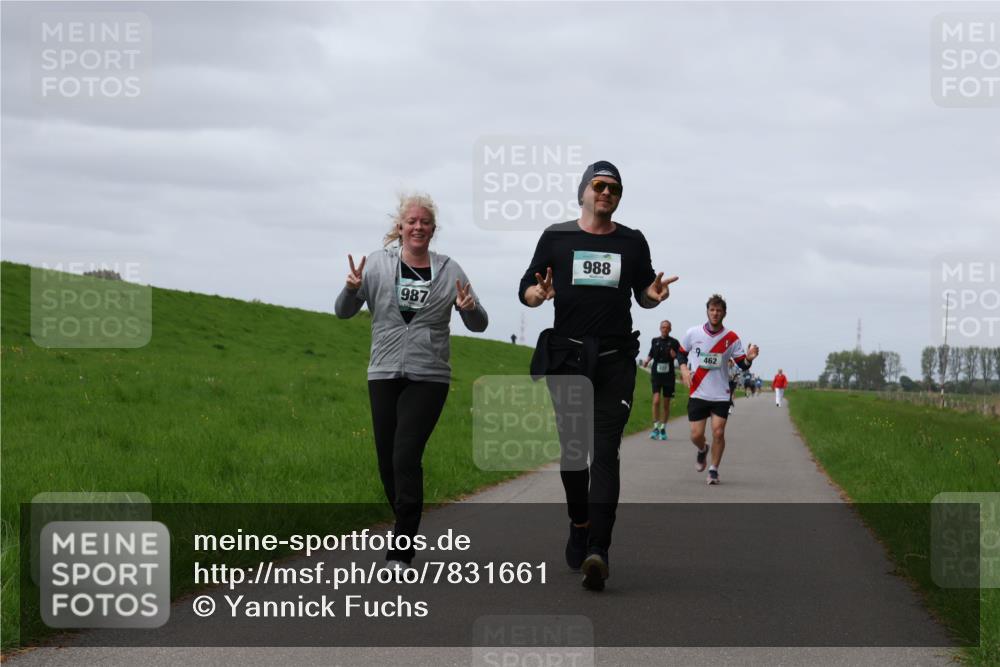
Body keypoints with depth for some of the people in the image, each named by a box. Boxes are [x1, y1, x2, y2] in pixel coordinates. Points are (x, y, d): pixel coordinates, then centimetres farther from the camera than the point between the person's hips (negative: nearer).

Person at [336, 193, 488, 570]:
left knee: (406, 457, -13)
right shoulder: (378, 263, 4)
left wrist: (469, 308, -13)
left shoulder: (449, 270, 4)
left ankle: (401, 552, -10)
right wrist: (352, 288, -15)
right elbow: (344, 312, 6)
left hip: (428, 378, -2)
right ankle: (408, 532, 27)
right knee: (387, 462, 5)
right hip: (384, 374, 2)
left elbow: (479, 325, 10)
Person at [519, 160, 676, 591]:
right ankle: (579, 527, 27)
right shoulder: (556, 238, 8)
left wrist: (654, 294, -5)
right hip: (567, 357, 0)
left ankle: (597, 550, -21)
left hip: (615, 359, 0)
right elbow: (525, 290, 9)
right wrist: (538, 294, -15)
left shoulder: (632, 242, 12)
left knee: (605, 453, -11)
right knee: (572, 449, 4)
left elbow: (643, 295, 19)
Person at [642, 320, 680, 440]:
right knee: (656, 400, -15)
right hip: (656, 375, 0)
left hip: (669, 376, 0)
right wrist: (647, 361, 2)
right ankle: (655, 428, -11)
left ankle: (663, 429, 20)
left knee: (666, 404, 7)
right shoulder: (655, 341, 7)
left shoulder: (674, 342, 0)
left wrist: (675, 355, -19)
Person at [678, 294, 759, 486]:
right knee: (696, 435, -2)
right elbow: (682, 352, 14)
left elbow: (742, 365, -1)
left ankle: (714, 469, 9)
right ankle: (702, 450, 34)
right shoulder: (692, 334, -2)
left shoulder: (731, 338, -3)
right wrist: (684, 369, -4)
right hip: (697, 393, 1)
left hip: (720, 394, 0)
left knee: (718, 433, -9)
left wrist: (748, 359, -24)